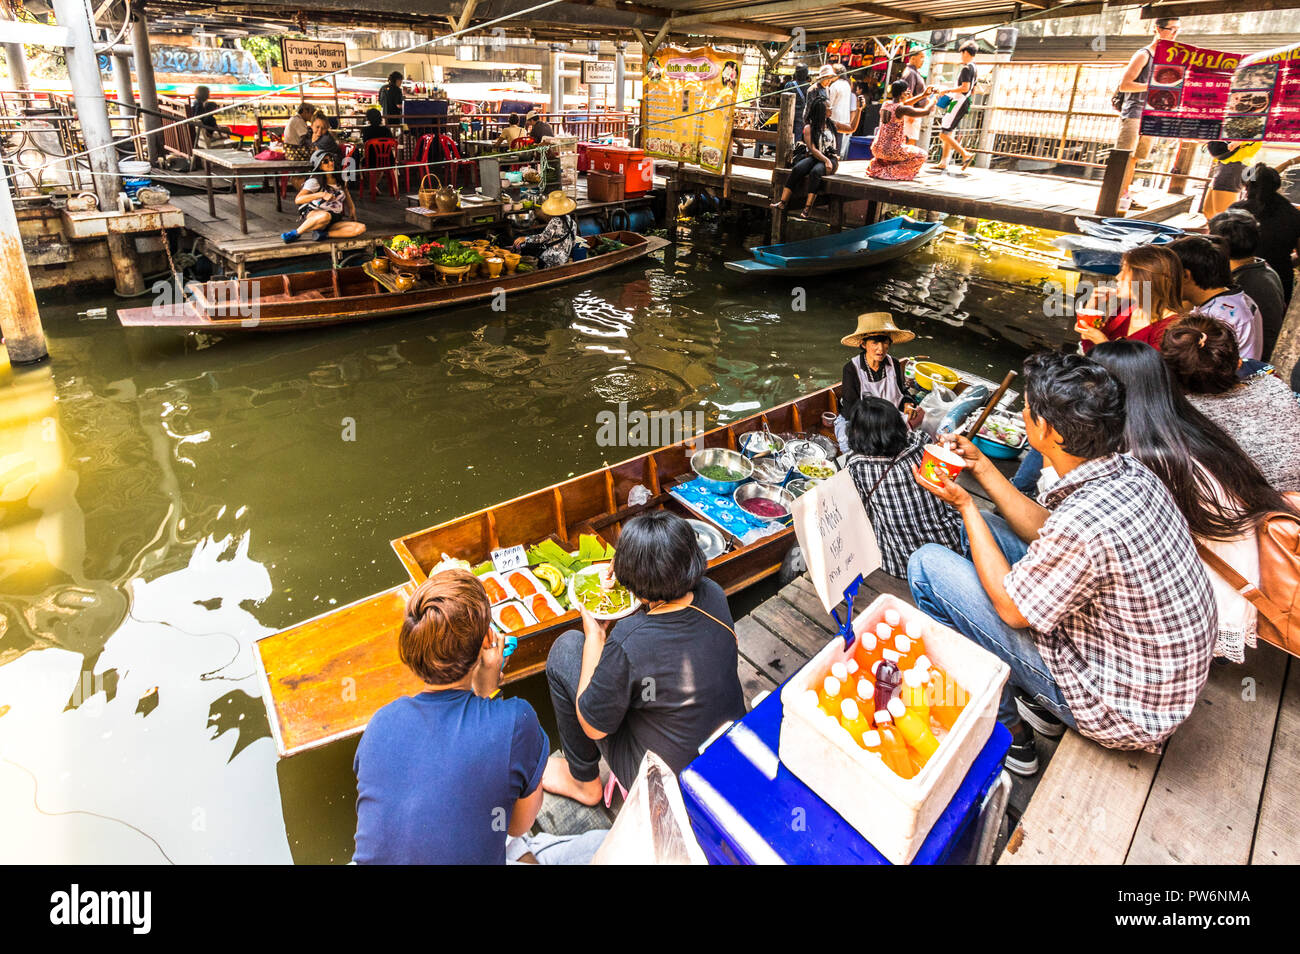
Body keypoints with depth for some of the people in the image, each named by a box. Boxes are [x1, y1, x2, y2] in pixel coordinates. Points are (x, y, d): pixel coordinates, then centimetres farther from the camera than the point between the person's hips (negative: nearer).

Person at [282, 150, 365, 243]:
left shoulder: (339, 180, 10)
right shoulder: (315, 182, -6)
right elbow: (297, 200, -20)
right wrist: (322, 195, -29)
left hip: (335, 222, 4)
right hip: (313, 217, -4)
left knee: (361, 228, -23)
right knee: (325, 215, -43)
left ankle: (324, 234, -21)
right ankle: (295, 234, -20)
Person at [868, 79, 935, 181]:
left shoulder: (885, 105, 7)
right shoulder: (901, 109, -15)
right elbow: (926, 111, -11)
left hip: (877, 149, 8)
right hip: (890, 150, -8)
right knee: (922, 155, 9)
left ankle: (876, 166, 21)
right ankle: (891, 172, -4)